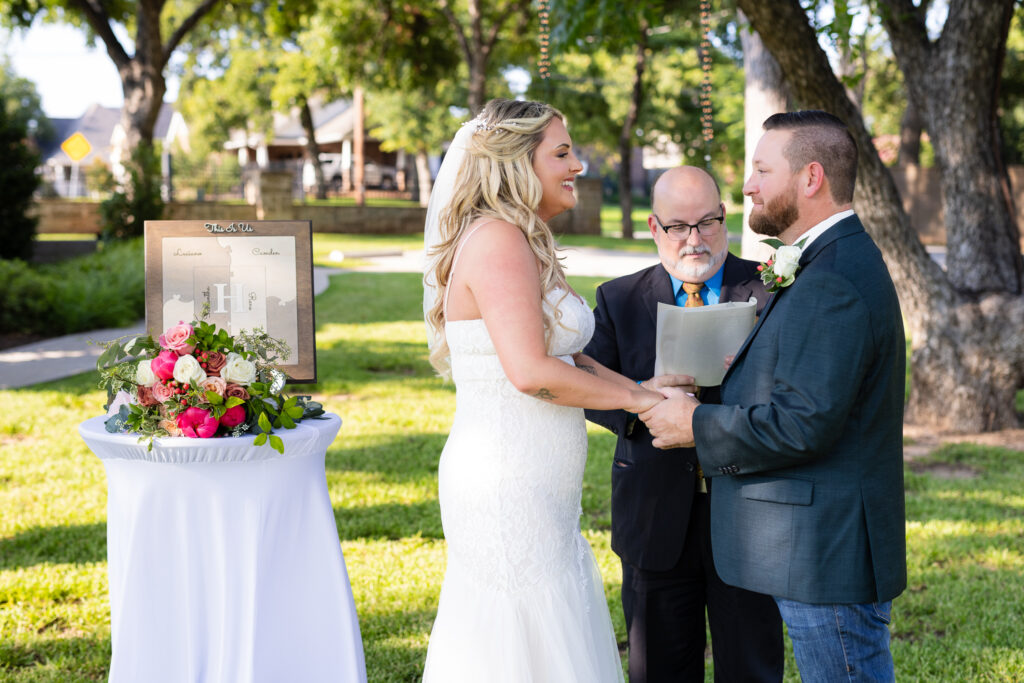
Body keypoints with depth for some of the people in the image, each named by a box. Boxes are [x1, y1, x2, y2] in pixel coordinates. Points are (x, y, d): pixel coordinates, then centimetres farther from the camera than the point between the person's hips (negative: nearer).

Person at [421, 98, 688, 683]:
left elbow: (566, 355, 17)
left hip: (533, 491, 10)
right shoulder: (498, 239, -16)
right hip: (510, 489, -10)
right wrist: (633, 398, -10)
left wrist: (641, 389, 5)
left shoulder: (524, 243, 16)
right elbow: (531, 371, -22)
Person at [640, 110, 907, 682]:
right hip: (826, 550, 11)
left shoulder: (835, 282, -20)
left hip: (829, 554, -11)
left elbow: (804, 423, -26)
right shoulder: (836, 264, 15)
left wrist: (698, 425, -14)